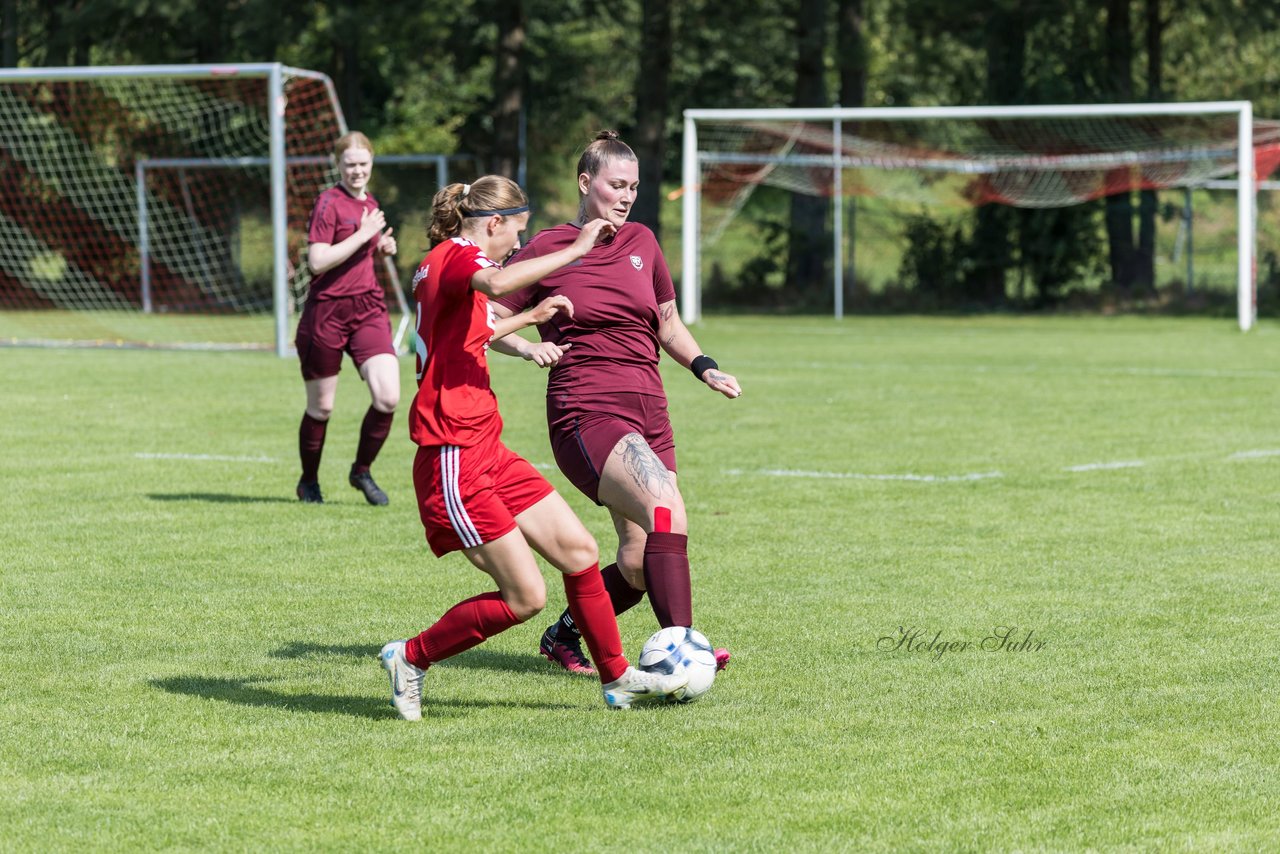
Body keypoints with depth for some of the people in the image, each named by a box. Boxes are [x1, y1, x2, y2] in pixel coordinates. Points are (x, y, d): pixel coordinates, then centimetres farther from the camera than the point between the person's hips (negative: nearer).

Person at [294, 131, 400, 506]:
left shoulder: (370, 205, 12)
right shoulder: (329, 203, -10)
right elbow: (317, 261, -19)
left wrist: (382, 248, 5)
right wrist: (363, 234, -18)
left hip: (368, 309, 5)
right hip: (327, 312, -5)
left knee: (388, 398, -11)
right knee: (321, 407, 6)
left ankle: (362, 471, 11)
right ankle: (309, 482, 27)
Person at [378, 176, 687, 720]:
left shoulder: (447, 261, 19)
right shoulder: (454, 255, -11)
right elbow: (496, 283, -37)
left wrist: (529, 319, 43)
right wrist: (575, 250, -30)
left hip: (486, 451, 10)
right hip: (454, 460, -10)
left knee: (577, 549, 8)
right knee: (525, 598, -8)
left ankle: (616, 680, 18)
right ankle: (411, 659, 7)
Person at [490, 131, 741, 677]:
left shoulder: (641, 243, 15)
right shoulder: (549, 249, 1)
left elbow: (667, 324, 25)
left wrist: (704, 368, 9)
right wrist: (527, 346, -13)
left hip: (649, 415, 6)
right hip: (585, 415, -6)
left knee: (640, 566, -1)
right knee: (667, 508, -30)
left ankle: (563, 636, 25)